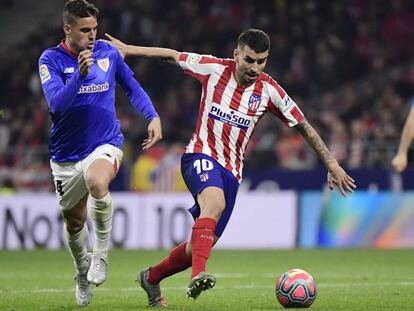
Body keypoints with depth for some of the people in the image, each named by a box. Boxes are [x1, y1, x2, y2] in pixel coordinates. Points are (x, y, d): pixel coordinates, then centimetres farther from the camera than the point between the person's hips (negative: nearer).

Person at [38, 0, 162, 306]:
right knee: (74, 222, 14)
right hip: (66, 155, 1)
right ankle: (83, 268, 45)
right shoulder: (51, 60, -9)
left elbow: (132, 87, 13)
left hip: (105, 145, -1)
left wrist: (153, 116, -2)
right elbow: (56, 103, -23)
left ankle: (101, 253, -15)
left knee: (97, 182, -36)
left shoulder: (109, 53, -2)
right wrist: (79, 75, -37)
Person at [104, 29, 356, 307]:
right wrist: (128, 49, 11)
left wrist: (333, 166, 1)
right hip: (200, 156, -4)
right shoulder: (214, 69, -7)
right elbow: (172, 55, 7)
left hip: (231, 171, 4)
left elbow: (303, 126, 3)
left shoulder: (269, 91, -4)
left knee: (202, 245, 2)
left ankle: (151, 277, 27)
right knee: (215, 202, -37)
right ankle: (198, 275, -52)